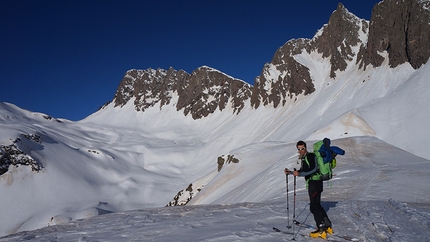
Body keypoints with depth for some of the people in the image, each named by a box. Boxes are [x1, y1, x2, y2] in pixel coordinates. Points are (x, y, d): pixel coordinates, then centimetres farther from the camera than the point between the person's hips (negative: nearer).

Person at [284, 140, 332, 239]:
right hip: (312, 183, 10)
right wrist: (290, 172, 17)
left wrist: (299, 173, -30)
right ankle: (328, 226, 25)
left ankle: (321, 230, -6)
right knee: (317, 206, 17)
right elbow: (302, 171, 24)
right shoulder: (304, 158, 16)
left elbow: (313, 169, -25)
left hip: (315, 182, -10)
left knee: (314, 207, -9)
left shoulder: (310, 156, -13)